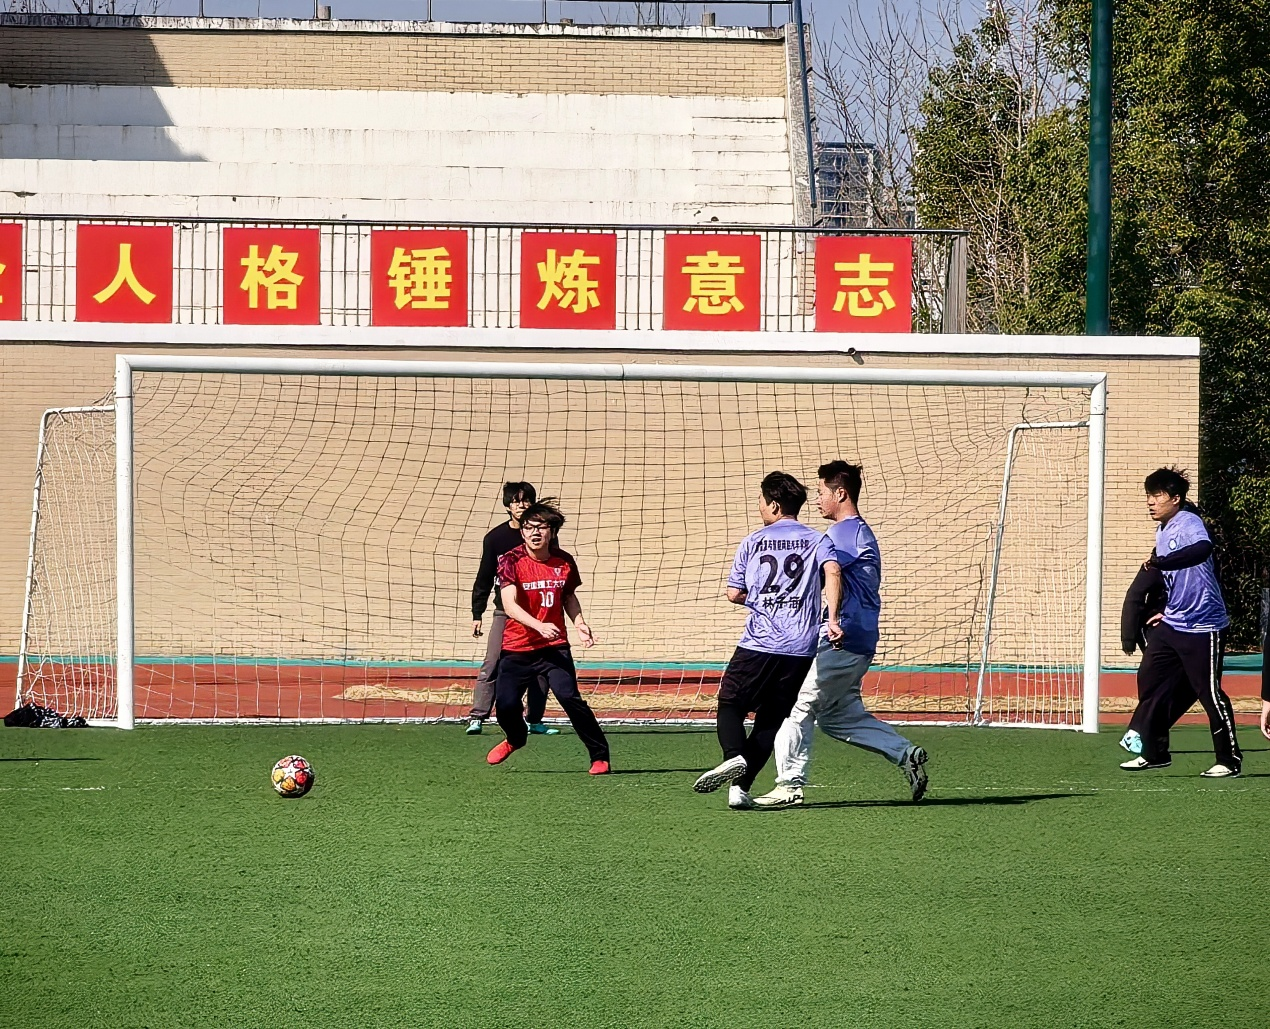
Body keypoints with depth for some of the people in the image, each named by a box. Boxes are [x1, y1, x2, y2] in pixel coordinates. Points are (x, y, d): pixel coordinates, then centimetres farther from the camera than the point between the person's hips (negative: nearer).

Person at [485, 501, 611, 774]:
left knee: (570, 697, -18)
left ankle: (600, 756, -7)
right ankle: (516, 738, 29)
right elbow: (510, 605, -21)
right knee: (505, 704, -8)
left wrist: (579, 623, 1)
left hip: (555, 646, 0)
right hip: (517, 647, 0)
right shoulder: (511, 561, -10)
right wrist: (539, 626, -35)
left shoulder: (564, 562, 0)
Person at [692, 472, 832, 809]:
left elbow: (734, 594, 8)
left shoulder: (752, 542, 7)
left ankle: (734, 756, -20)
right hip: (800, 648, 1)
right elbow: (833, 570, -13)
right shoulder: (816, 540, 6)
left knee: (730, 705, 10)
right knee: (771, 719, 10)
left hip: (757, 644, -1)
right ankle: (740, 786, -1)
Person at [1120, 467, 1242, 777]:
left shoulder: (1189, 523, -18)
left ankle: (1230, 760, 8)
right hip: (1172, 624, 9)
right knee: (1149, 681, 7)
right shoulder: (1162, 531, 11)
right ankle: (1154, 753, 17)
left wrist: (1160, 562, -48)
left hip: (1203, 628, -9)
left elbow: (1203, 549, -42)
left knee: (1210, 693, -4)